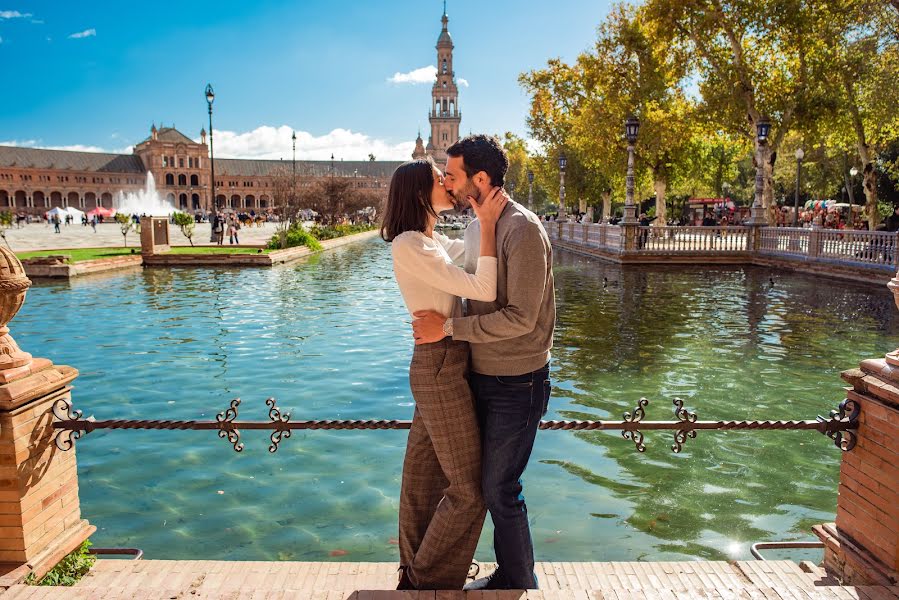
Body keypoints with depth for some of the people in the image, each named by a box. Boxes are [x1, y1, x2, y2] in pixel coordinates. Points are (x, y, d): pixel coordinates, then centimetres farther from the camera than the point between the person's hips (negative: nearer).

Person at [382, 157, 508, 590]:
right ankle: (431, 581, 22)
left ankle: (414, 573, 37)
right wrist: (487, 222, -18)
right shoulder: (409, 245, -18)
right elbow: (483, 290, -24)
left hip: (439, 367, 9)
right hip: (441, 369, -9)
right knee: (468, 488, 3)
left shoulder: (434, 242, 12)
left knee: (423, 475, 19)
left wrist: (486, 216, 11)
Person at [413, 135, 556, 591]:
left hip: (518, 382, -8)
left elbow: (520, 318, -23)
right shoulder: (475, 228, 9)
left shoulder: (523, 230, -19)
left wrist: (448, 327, -20)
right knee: (488, 480, 18)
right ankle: (507, 574, 37)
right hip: (483, 375, 9)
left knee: (499, 489, 3)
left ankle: (521, 583, 27)